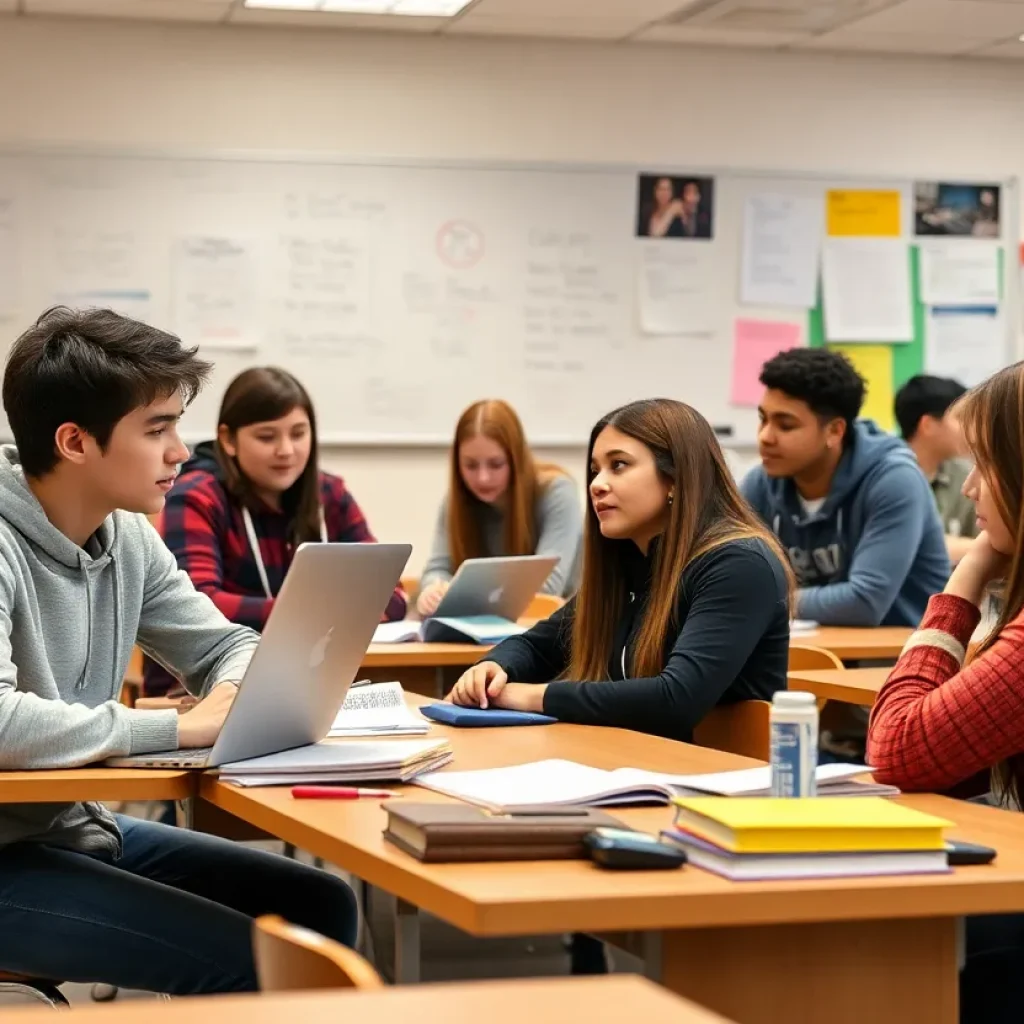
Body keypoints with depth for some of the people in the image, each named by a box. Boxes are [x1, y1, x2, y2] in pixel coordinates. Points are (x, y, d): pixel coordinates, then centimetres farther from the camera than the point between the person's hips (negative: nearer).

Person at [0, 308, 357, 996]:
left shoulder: (129, 535, 2)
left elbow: (228, 647, 14)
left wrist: (238, 693, -10)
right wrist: (179, 728, -28)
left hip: (80, 828, 8)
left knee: (319, 907, 4)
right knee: (243, 959, -19)